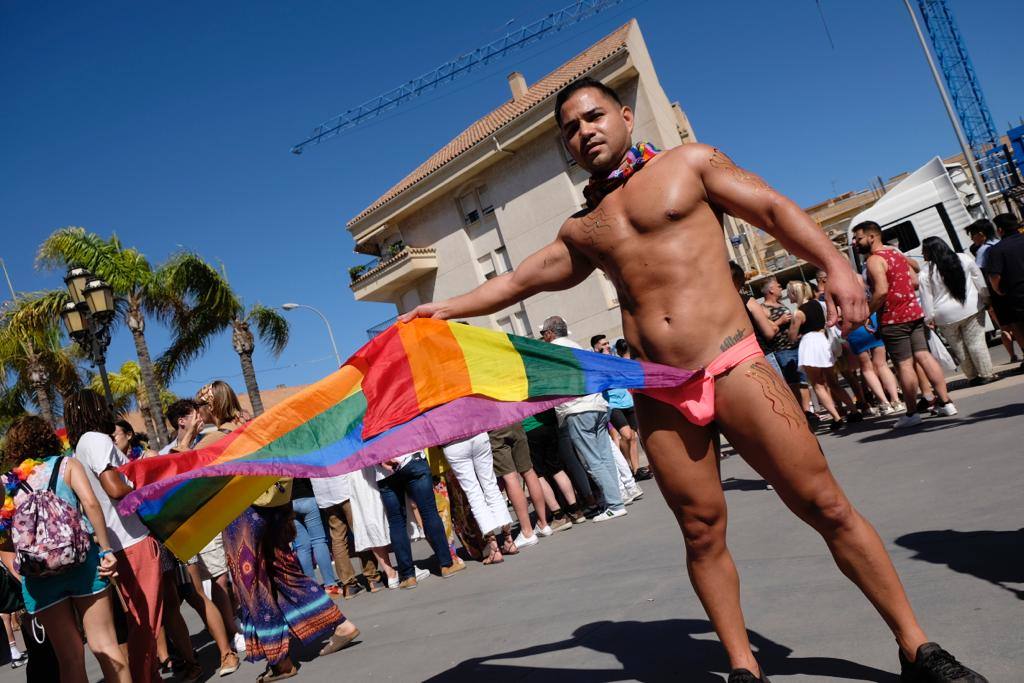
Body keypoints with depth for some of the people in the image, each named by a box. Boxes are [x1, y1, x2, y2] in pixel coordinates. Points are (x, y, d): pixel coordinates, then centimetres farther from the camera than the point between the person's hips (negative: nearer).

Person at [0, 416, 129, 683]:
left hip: (37, 572, 2)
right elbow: (90, 503, -8)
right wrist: (107, 549, -6)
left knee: (70, 657, 10)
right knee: (104, 645, 3)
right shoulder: (67, 465, 8)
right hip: (80, 558, -2)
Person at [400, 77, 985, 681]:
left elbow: (774, 208, 4)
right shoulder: (582, 229, 18)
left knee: (826, 505, -3)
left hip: (733, 367, -3)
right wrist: (446, 308, 15)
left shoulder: (689, 163, 9)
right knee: (703, 531, 5)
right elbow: (518, 280, 21)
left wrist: (835, 264, -12)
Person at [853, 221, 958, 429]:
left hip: (893, 319, -8)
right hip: (914, 312, 8)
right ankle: (945, 402, 12)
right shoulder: (896, 252, 15)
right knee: (924, 356, 10)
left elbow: (881, 291, -23)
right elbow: (914, 281, 18)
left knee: (904, 365, -3)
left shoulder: (874, 260, -13)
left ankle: (912, 413, 3)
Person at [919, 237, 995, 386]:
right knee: (976, 343, 7)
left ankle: (973, 377, 19)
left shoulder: (926, 274, -9)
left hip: (946, 316, -2)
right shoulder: (964, 259, 0)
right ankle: (986, 375, 8)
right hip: (971, 309, 2)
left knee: (959, 348, 11)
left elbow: (927, 299, -5)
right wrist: (986, 297, 19)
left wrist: (929, 318, 4)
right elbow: (979, 280, 8)